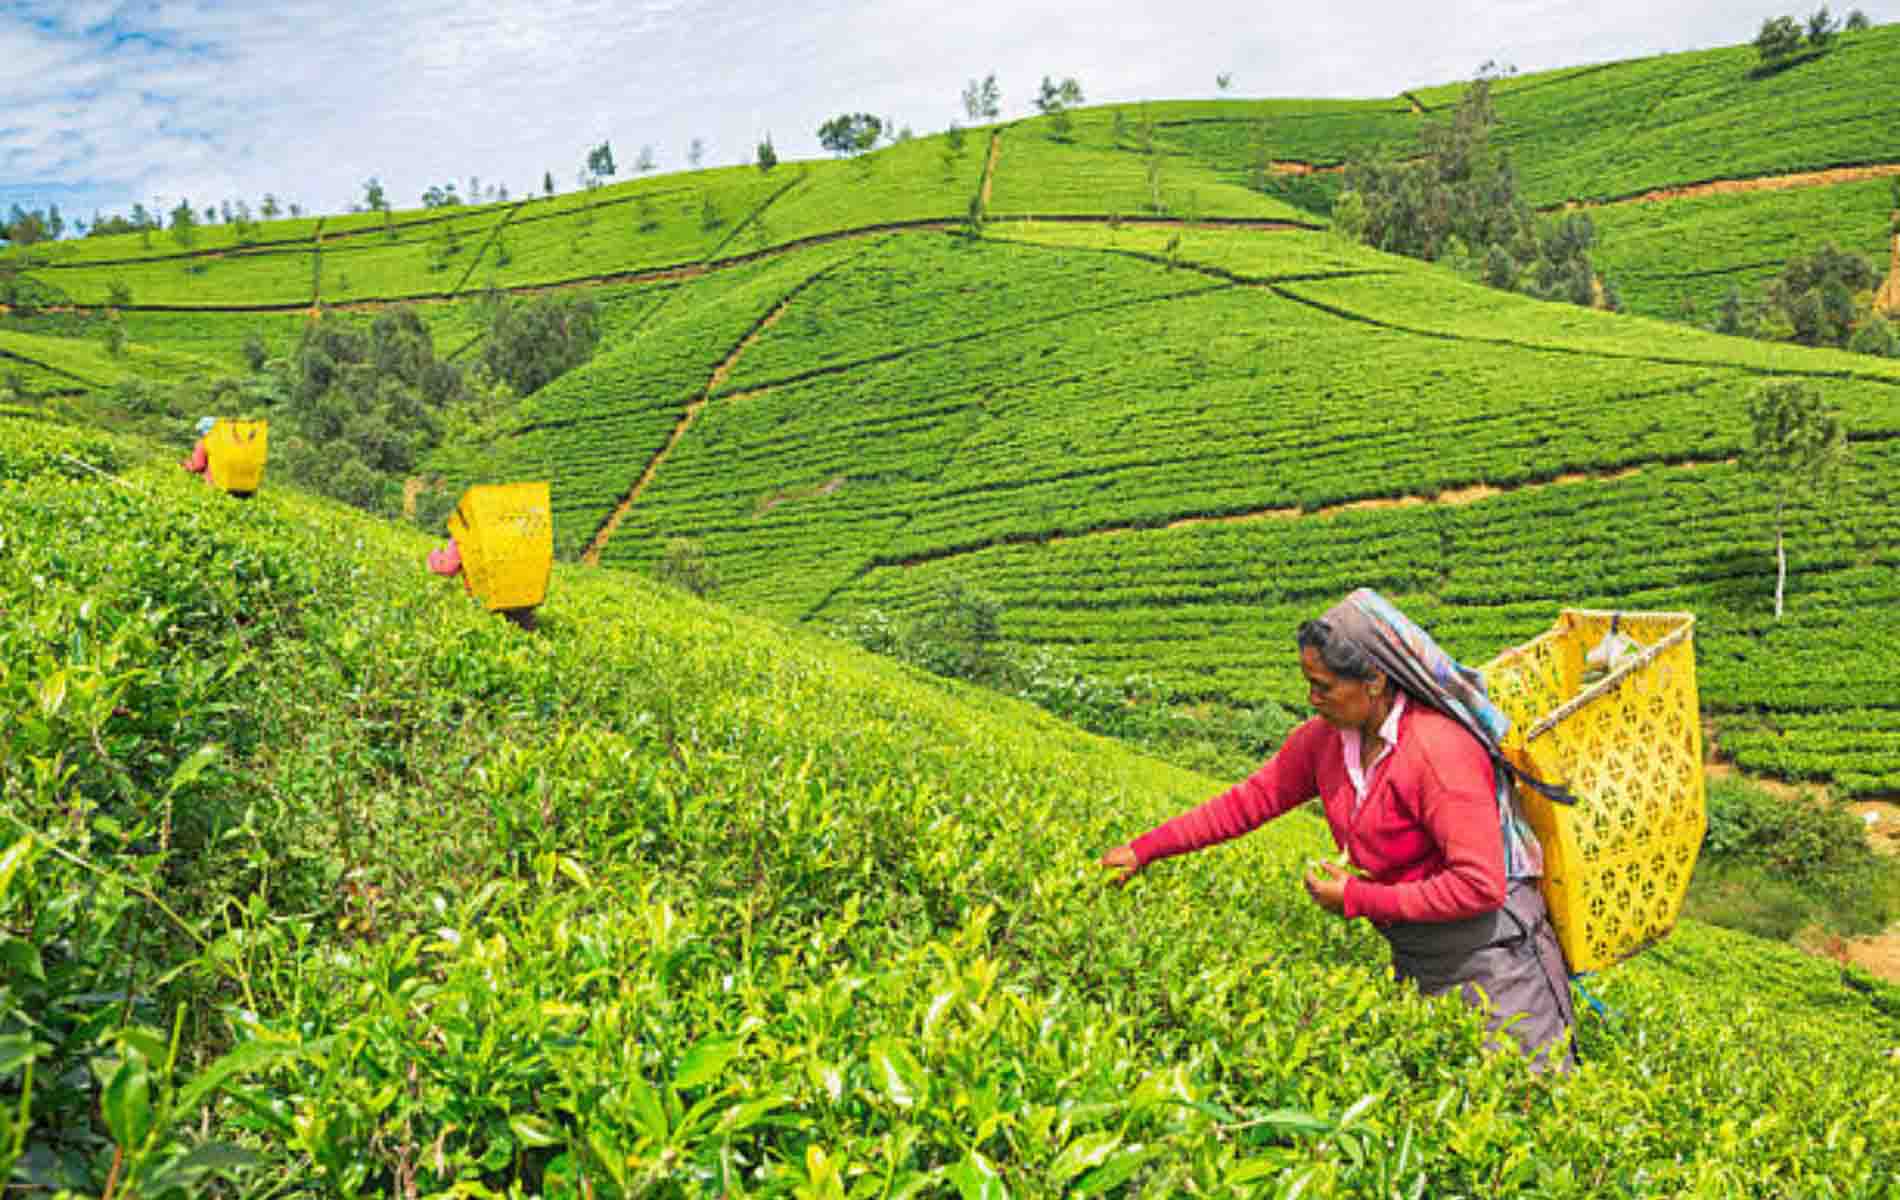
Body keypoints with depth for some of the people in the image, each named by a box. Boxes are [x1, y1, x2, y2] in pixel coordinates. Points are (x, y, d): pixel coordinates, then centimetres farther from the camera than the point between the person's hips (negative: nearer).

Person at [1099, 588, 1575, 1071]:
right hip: (1415, 956, 7)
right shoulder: (1327, 738, -3)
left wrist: (1358, 899, -20)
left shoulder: (1441, 750, -26)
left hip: (1490, 946, -7)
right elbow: (1251, 798, 4)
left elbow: (1480, 886, -26)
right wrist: (1144, 850, 2)